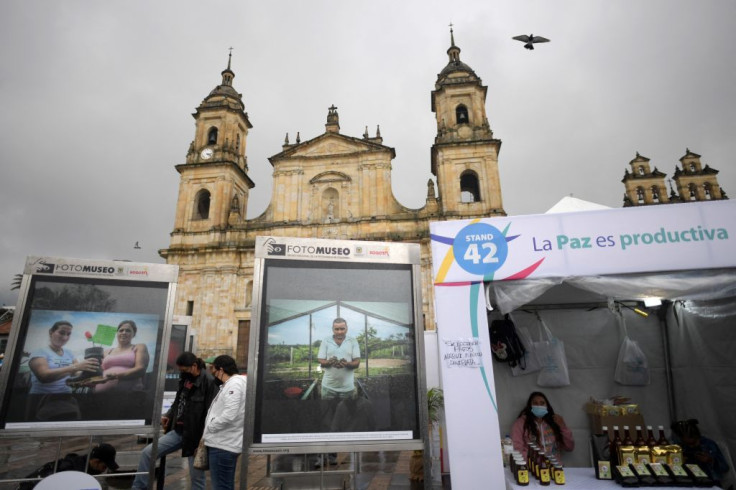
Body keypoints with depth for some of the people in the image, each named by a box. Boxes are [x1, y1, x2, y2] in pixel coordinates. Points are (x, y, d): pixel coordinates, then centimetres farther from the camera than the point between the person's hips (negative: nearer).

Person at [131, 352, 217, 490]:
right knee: (147, 452, 3)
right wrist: (169, 415, 7)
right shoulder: (185, 378, 8)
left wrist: (204, 440, -21)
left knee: (197, 476, 5)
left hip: (195, 435, -7)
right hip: (178, 430, 8)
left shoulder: (208, 381, -19)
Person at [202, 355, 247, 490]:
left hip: (223, 445, -10)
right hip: (222, 444, 10)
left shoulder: (234, 384, -17)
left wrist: (209, 427, -12)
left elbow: (229, 415, -26)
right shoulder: (230, 385, 16)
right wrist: (208, 432, 12)